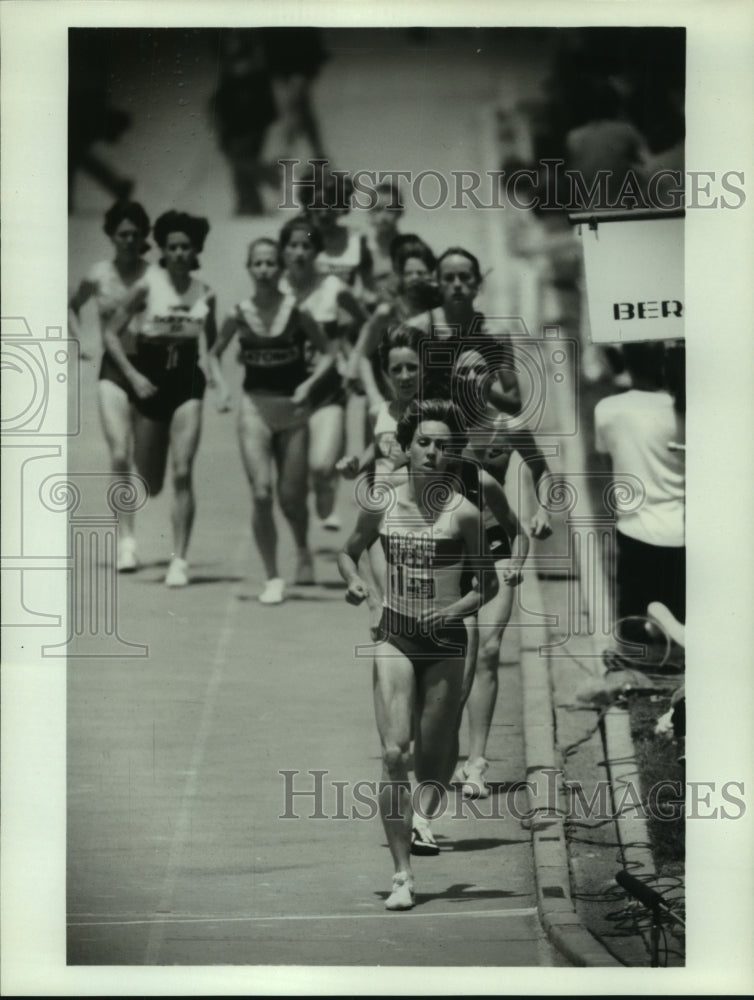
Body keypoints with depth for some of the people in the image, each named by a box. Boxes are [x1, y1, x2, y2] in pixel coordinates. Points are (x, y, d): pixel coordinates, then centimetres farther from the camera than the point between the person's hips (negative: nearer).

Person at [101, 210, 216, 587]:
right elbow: (111, 334, -4)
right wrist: (133, 375, -12)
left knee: (182, 473, -12)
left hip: (188, 379, 1)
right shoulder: (147, 286, -7)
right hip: (150, 377, -1)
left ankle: (179, 559, -8)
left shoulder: (205, 293, 2)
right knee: (149, 483, 6)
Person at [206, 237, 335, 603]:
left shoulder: (297, 311, -8)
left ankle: (303, 552, 38)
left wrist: (309, 383, -12)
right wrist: (222, 387, -2)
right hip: (255, 408, 0)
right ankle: (272, 578, 1)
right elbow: (215, 354, 13)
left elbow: (326, 353, 3)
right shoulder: (239, 315, -3)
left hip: (292, 410, 0)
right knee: (261, 494, -11)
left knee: (291, 497, 5)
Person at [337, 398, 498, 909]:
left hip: (446, 640, -1)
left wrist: (452, 610, -16)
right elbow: (349, 552, 18)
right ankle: (403, 873, -8)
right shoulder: (380, 506, 0)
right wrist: (354, 581, -3)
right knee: (395, 755, -12)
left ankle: (427, 809, 43)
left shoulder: (463, 513, -7)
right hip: (395, 636, 1)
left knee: (430, 757, 5)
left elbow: (487, 585, 1)